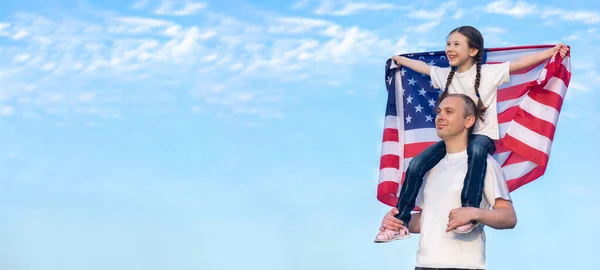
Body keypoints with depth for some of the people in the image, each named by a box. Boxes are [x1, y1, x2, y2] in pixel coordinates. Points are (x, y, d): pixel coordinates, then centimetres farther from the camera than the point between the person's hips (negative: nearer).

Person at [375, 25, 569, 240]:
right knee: (416, 165, -15)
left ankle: (469, 210, -44)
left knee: (476, 149, -43)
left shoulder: (489, 72, -5)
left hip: (483, 136, -5)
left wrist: (552, 51, -12)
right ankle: (401, 222, -8)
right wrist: (399, 59, 41)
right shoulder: (445, 75, 10)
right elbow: (422, 66, 27)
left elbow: (521, 62, -8)